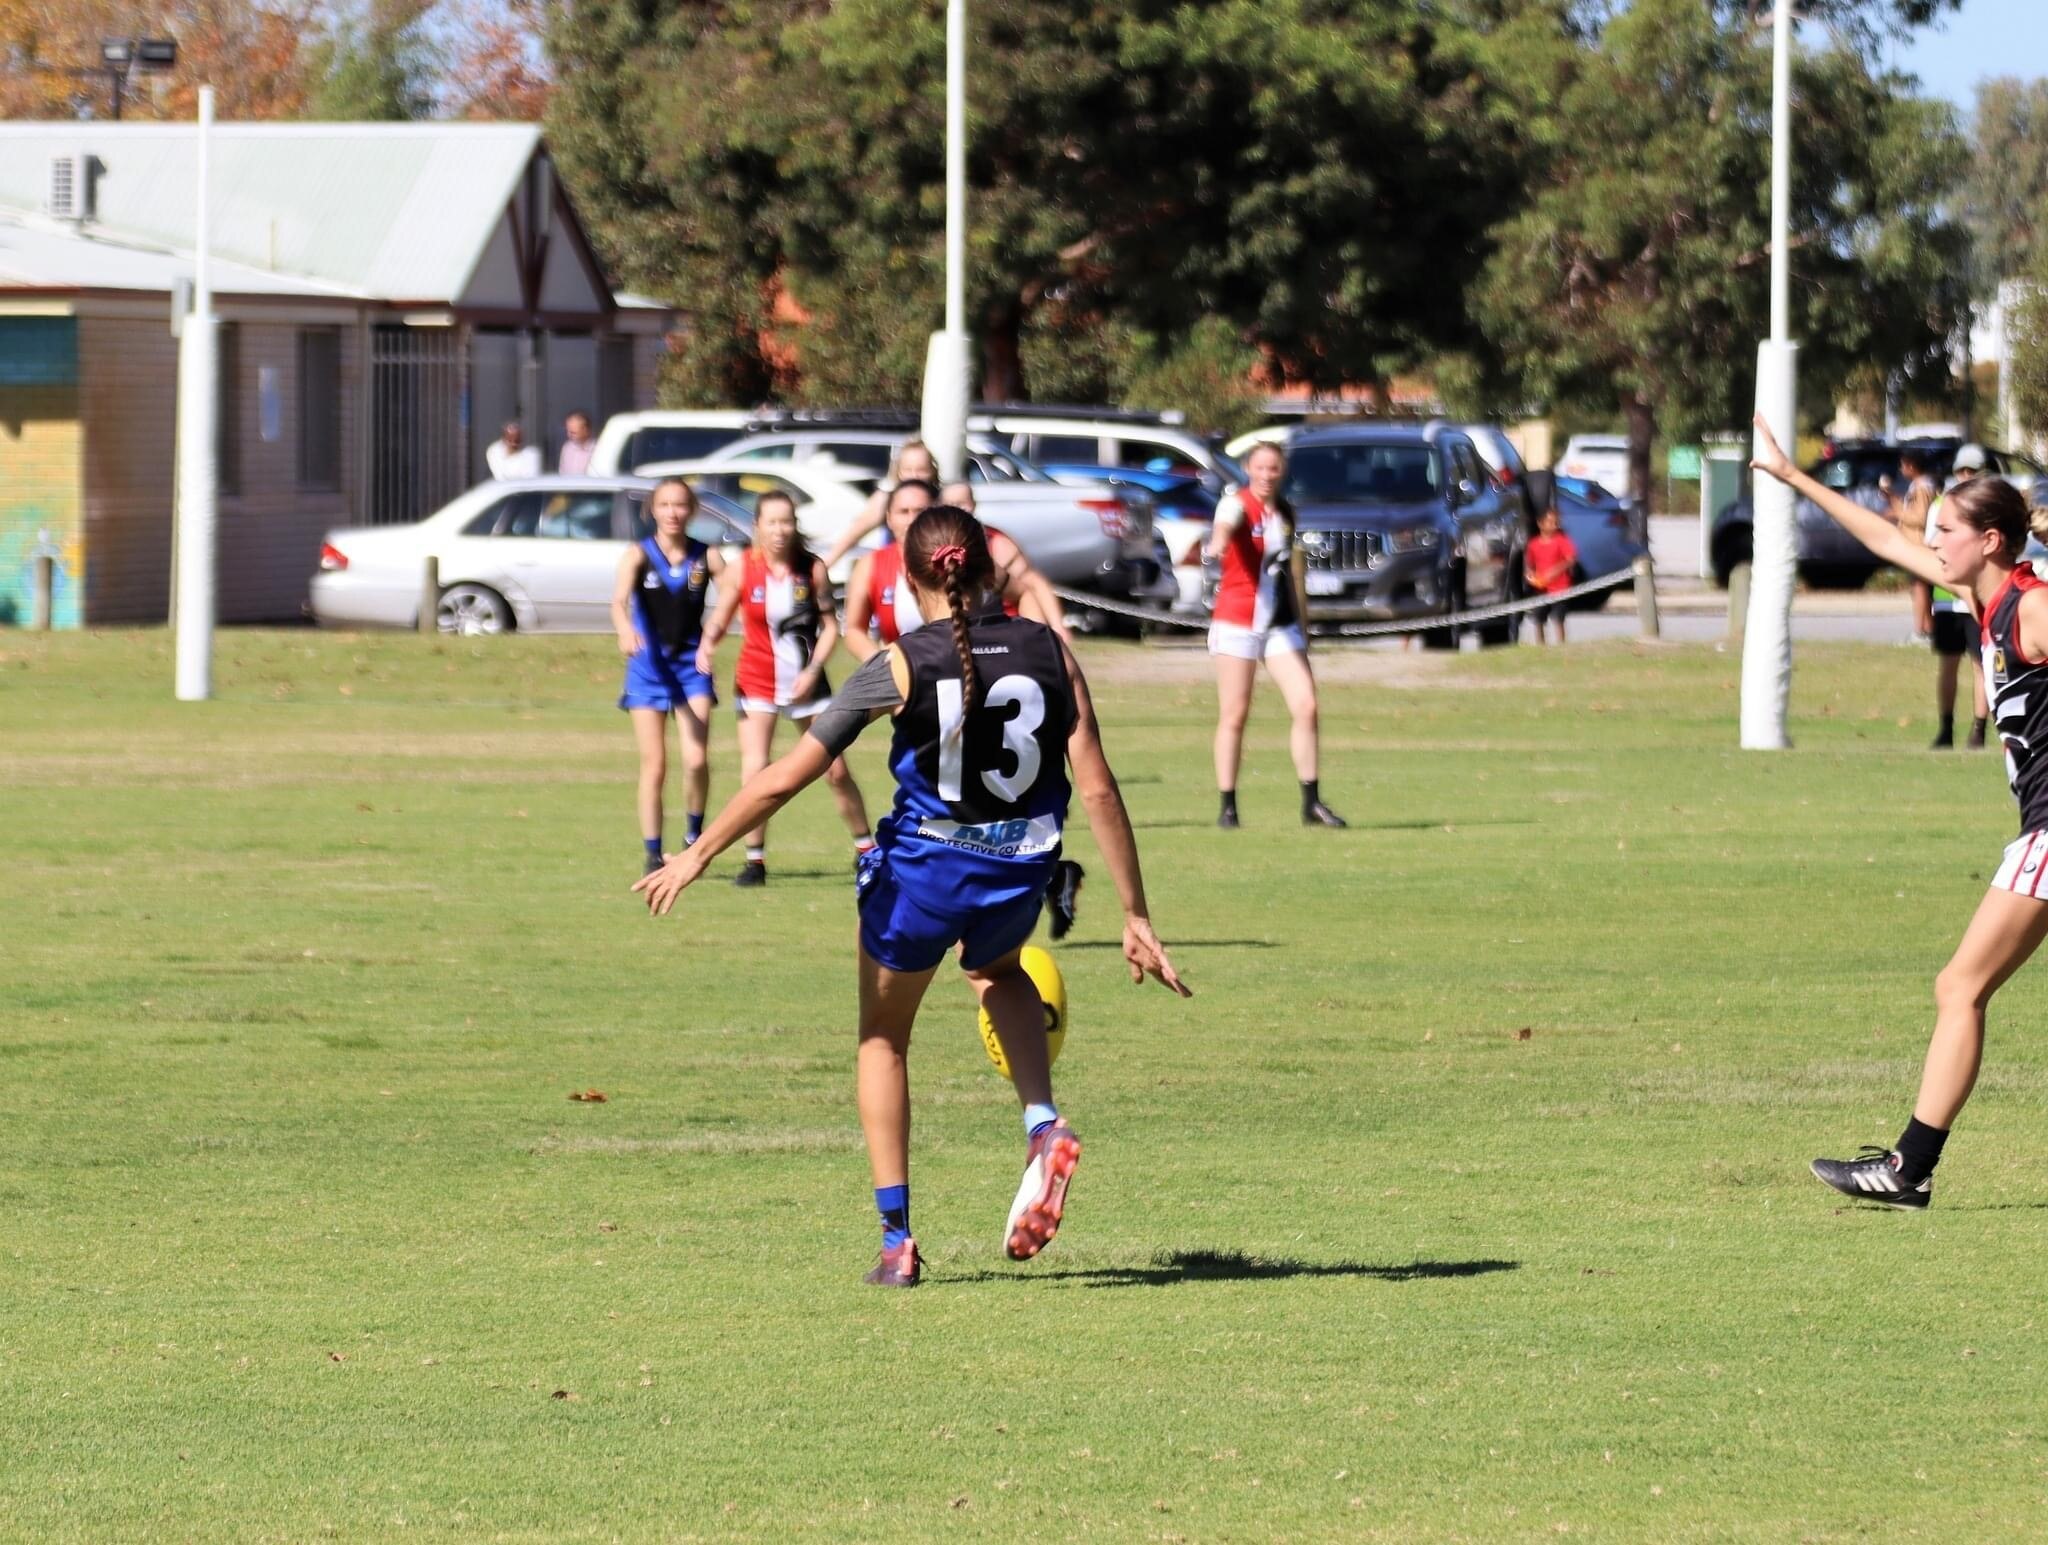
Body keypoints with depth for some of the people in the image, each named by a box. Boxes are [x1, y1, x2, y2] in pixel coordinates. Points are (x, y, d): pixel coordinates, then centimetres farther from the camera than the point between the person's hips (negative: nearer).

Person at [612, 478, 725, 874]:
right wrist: (625, 629, -45)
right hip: (648, 666, -1)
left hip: (691, 663, 1)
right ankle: (652, 854, 9)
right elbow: (619, 600, -22)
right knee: (654, 765, 0)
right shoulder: (639, 555, -6)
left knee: (697, 760, -13)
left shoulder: (707, 557, -1)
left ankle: (694, 835, 11)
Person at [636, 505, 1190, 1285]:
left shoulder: (901, 666, -11)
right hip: (1019, 871, 3)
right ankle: (1043, 1128, 12)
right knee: (998, 970, 37)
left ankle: (896, 1240, 20)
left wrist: (697, 856, 2)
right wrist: (1136, 918, -1)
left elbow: (782, 779, -9)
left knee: (883, 1039, 23)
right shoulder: (1049, 651, -5)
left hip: (920, 872, -3)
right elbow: (1099, 789, -7)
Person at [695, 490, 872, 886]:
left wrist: (813, 671, -15)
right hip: (757, 681, -1)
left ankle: (865, 848, 20)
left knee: (836, 770, 4)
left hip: (806, 681, 1)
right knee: (755, 770, -12)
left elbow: (830, 625, -2)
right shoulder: (744, 568, -9)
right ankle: (755, 860, 0)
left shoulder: (813, 569, -8)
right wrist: (707, 645, -23)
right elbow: (720, 619, -2)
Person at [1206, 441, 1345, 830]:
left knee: (1306, 707, -4)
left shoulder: (1285, 512, 12)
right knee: (1234, 715, -3)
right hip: (1237, 622, -5)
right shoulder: (1237, 504, -9)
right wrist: (1219, 539, -59)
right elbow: (1226, 522, -35)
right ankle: (1227, 807, 3)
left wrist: (1302, 621, 24)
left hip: (1281, 624, 5)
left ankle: (1311, 804, 2)